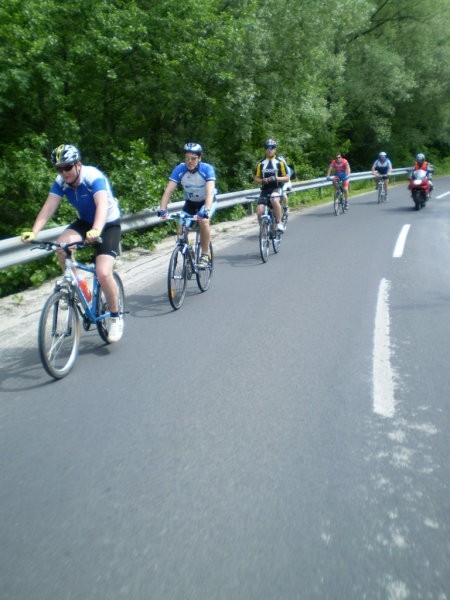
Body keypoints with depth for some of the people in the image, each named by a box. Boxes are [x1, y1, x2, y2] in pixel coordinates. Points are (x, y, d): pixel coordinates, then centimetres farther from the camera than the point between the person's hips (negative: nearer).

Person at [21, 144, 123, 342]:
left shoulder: (94, 177, -28)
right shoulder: (61, 182, -12)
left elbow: (103, 205, -44)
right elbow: (49, 207, -21)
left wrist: (96, 231, -62)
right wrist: (33, 232, -37)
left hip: (108, 223, -5)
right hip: (84, 221, 5)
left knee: (103, 273, -21)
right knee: (62, 245, -26)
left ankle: (116, 317, 1)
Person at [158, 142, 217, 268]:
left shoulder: (207, 169, -28)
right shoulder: (179, 169, -21)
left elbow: (210, 192, -39)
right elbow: (168, 191, -27)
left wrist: (206, 210, -56)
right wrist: (162, 209, -42)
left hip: (207, 201, -3)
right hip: (190, 202, 3)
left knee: (203, 220, -32)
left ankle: (205, 255, -16)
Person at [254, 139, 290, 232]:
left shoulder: (280, 162, 3)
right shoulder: (260, 163, 9)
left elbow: (287, 178, 2)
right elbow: (256, 178, 12)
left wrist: (276, 178, -16)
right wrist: (262, 181, -10)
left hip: (277, 188, -3)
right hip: (265, 190, 3)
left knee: (274, 200, -37)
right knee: (259, 211, -15)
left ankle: (279, 223, -21)